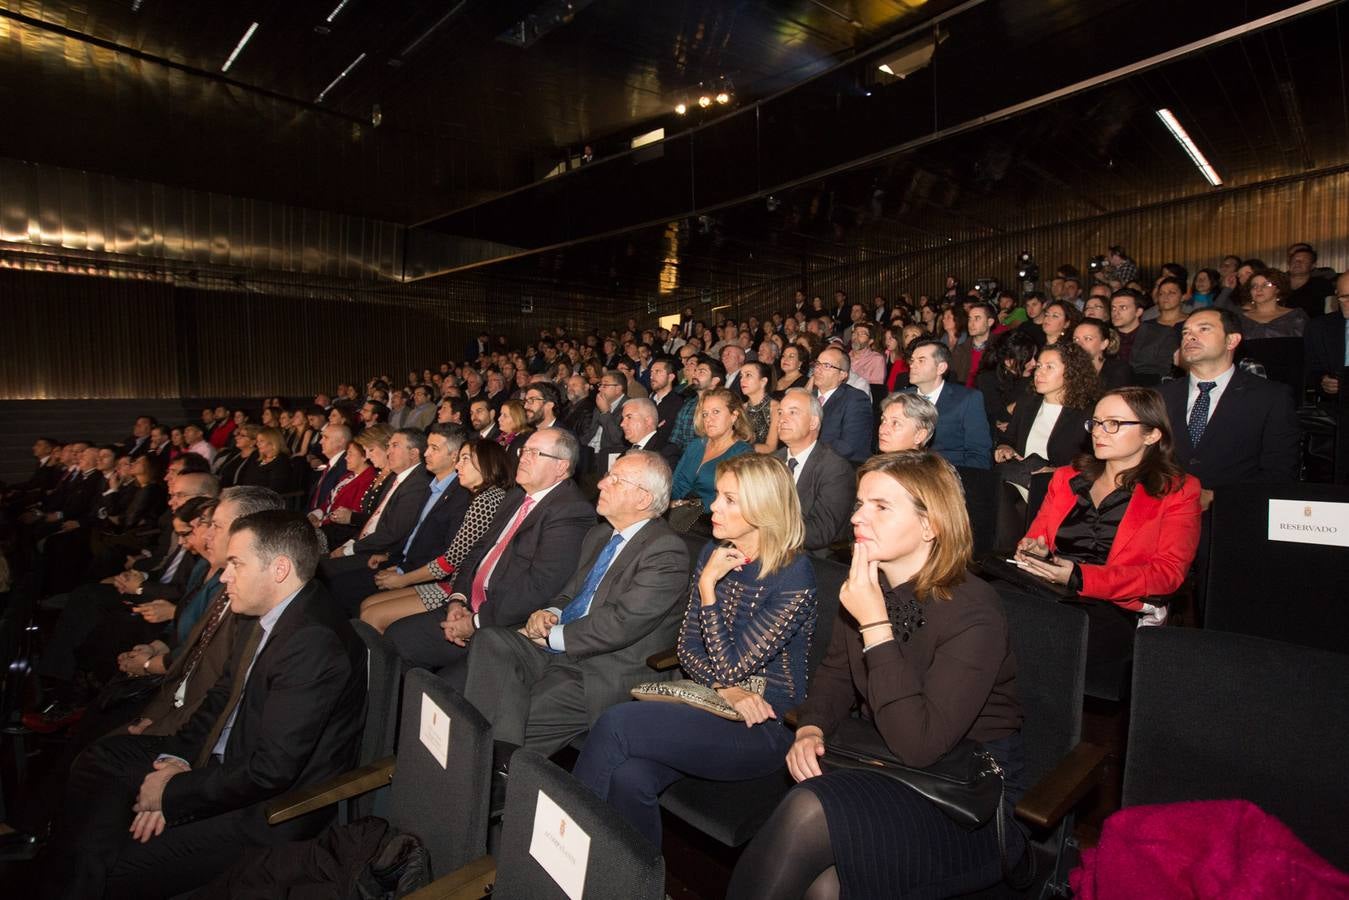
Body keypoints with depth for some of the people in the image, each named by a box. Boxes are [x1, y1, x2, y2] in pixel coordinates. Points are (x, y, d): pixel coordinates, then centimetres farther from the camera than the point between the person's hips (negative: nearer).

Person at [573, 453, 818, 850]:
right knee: (628, 777, -25)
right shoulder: (714, 554, 5)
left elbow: (728, 667, -17)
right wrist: (726, 690, -11)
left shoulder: (794, 576, -16)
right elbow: (687, 646, 6)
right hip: (710, 703, 6)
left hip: (766, 726, -5)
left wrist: (707, 586, -17)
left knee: (616, 723, -23)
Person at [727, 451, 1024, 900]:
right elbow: (835, 675, 11)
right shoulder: (868, 586, -3)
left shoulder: (973, 615, -22)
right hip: (885, 771, 5)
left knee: (809, 814, -28)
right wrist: (810, 730, -9)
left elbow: (919, 744, -29)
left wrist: (874, 624, -31)